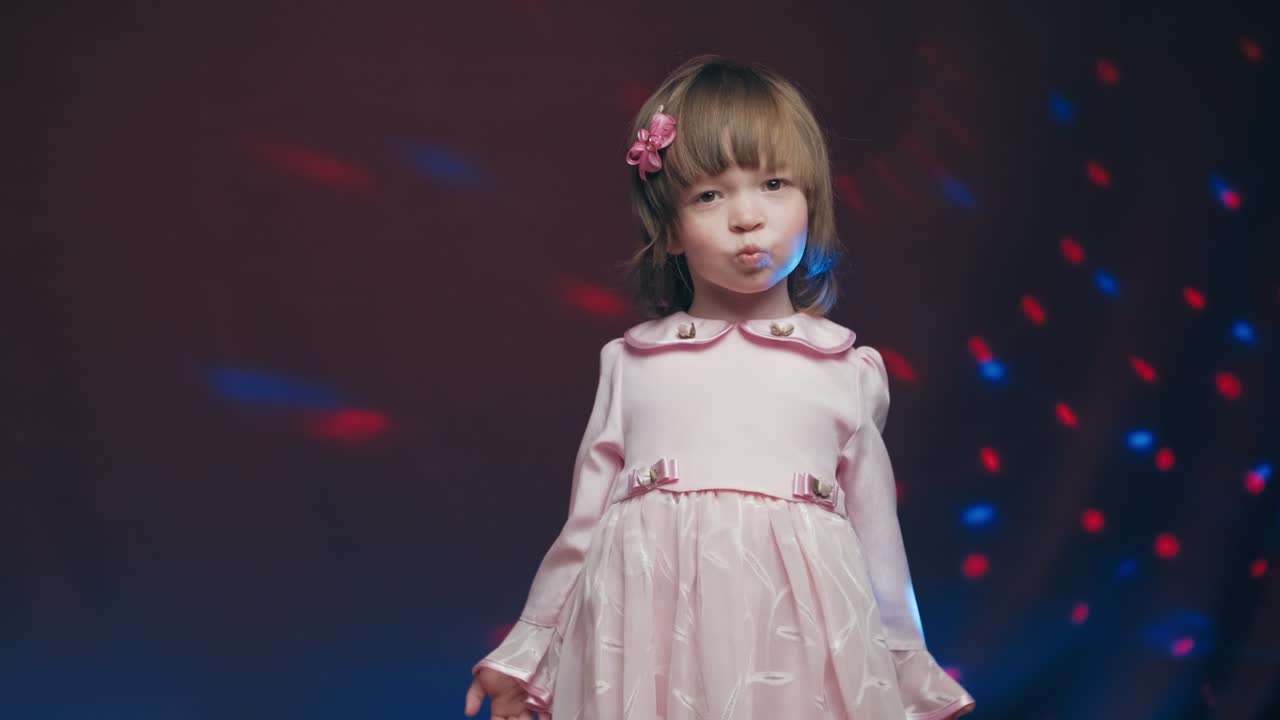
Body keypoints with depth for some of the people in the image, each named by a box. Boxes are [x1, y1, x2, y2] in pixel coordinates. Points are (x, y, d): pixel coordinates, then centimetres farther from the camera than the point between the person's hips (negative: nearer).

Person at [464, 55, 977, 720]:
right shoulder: (630, 364, 7)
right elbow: (584, 523, 15)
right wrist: (526, 656, 18)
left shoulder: (848, 371, 7)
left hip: (793, 644, 0)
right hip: (651, 646, 1)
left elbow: (877, 541, 13)